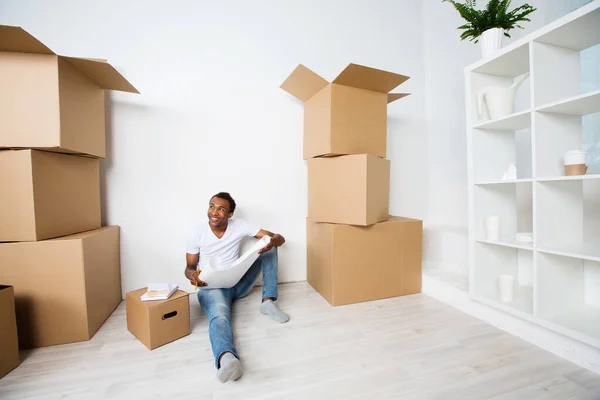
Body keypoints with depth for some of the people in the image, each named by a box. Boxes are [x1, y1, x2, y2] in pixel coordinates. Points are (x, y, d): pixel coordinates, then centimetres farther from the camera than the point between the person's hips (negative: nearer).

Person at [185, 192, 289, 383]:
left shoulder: (239, 226, -8)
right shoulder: (196, 234, -9)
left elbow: (279, 238, -9)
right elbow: (189, 267, 1)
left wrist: (271, 242, -35)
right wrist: (192, 275, -25)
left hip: (238, 282, 3)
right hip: (211, 287, -3)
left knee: (269, 248, -13)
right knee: (219, 316, -37)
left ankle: (267, 302, -17)